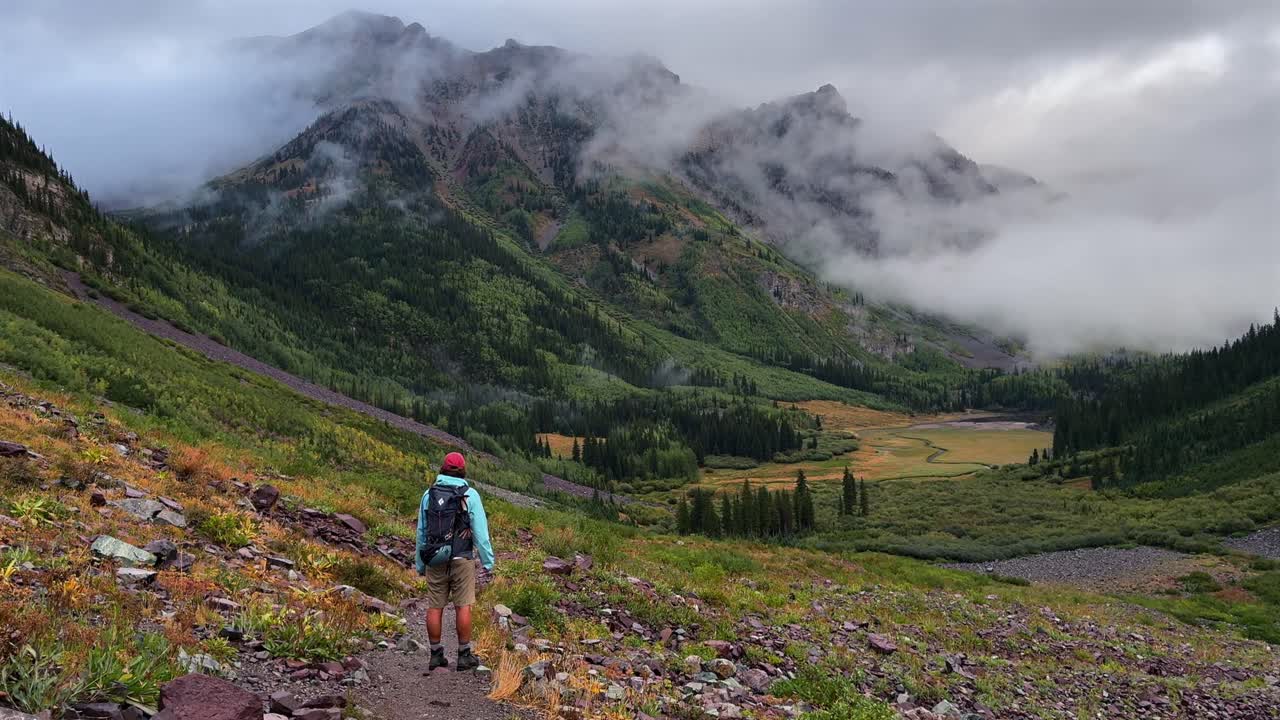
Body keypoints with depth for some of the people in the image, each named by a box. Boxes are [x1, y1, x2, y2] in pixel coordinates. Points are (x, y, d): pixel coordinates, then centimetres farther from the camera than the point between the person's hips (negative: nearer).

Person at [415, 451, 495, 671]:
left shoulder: (429, 494, 6)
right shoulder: (469, 495, -5)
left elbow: (421, 531, 10)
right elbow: (480, 531, -8)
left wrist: (420, 563, 18)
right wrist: (488, 561, -3)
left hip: (435, 560, 3)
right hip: (461, 559, -3)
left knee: (435, 607, 7)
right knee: (463, 606, 2)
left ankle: (436, 655, 12)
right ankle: (464, 655, 5)